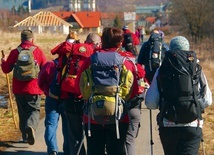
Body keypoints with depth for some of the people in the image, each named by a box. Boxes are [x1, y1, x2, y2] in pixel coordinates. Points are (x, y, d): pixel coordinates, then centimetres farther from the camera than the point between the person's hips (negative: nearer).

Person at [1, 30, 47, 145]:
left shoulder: (15, 52, -1)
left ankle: (25, 136, 17)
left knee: (22, 112, 15)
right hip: (34, 88, -2)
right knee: (34, 110, 4)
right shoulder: (38, 51, -3)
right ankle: (31, 126, -26)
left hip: (18, 89, 2)